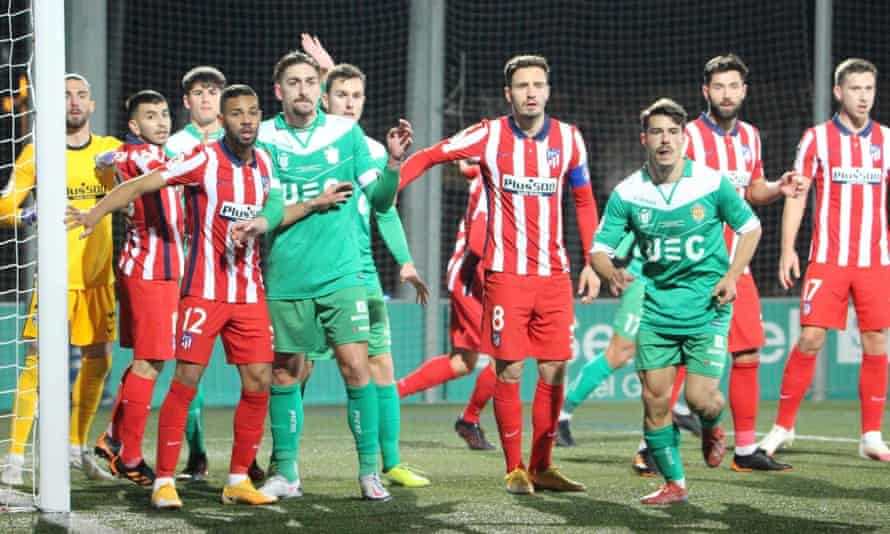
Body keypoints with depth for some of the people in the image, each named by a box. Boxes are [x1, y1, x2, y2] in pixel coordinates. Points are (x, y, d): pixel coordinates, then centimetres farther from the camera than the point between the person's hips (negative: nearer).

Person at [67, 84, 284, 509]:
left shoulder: (263, 162, 8)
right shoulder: (205, 160, -10)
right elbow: (139, 184, -13)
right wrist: (95, 213, -21)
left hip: (250, 293, 6)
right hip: (205, 291, -6)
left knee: (258, 383, 2)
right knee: (186, 379, -9)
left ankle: (238, 480, 13)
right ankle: (164, 481, -4)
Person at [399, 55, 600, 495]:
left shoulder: (568, 139, 4)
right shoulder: (488, 136, -4)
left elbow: (584, 201, 13)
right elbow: (428, 157, 1)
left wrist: (592, 262, 8)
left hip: (555, 275, 3)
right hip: (505, 273, -3)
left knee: (554, 371, 3)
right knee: (509, 370, -4)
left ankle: (542, 466, 13)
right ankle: (514, 469, 6)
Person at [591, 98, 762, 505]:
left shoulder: (712, 184, -8)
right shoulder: (627, 194, -5)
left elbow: (750, 227, 6)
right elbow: (600, 248, -1)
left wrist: (732, 275, -6)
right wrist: (611, 274, -24)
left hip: (707, 306, -2)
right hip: (656, 306, 2)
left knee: (700, 398, -10)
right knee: (655, 399, -3)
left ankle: (712, 427, 28)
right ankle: (674, 483, 13)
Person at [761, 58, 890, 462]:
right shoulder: (816, 138, 1)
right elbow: (796, 194, 2)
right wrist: (788, 248, -6)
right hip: (828, 259, -2)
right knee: (809, 340, -7)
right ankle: (783, 426, 7)